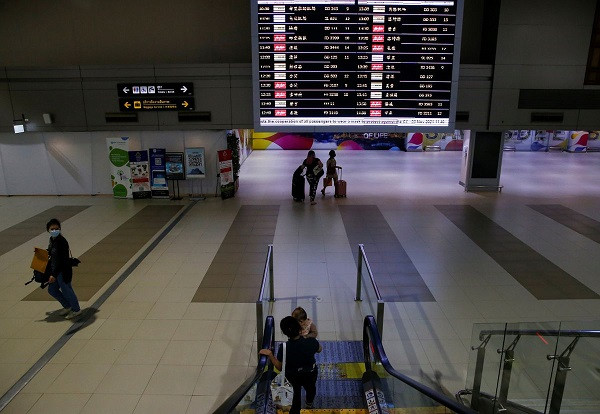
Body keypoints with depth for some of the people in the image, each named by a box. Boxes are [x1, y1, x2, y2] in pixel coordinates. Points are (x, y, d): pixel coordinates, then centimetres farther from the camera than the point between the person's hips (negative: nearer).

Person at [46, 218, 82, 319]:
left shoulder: (61, 241, -23)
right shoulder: (52, 239, 5)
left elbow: (60, 260, -25)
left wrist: (53, 275, -26)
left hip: (63, 271, -9)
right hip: (55, 269, 9)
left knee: (66, 290, 5)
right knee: (52, 289, 19)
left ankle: (76, 310, 24)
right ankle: (67, 306, 37)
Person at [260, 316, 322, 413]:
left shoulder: (283, 348, -35)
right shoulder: (311, 342, -34)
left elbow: (279, 367, -19)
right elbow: (320, 349, -9)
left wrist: (270, 354, -13)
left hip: (292, 376, -1)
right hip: (310, 374, 1)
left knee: (296, 390, 35)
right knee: (310, 388, 36)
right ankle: (309, 403, 66)